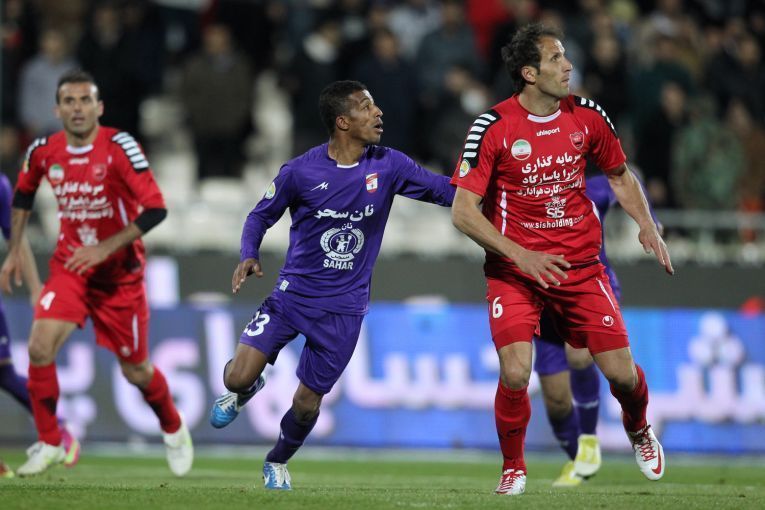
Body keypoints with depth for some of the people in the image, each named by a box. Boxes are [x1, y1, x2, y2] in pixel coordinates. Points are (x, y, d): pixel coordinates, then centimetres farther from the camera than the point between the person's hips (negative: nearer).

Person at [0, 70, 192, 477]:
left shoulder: (120, 148, -19)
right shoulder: (44, 152, -5)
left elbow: (155, 210, -24)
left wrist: (105, 248, -29)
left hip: (120, 272, -3)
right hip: (70, 266, 3)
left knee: (135, 370, 7)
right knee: (40, 347, -18)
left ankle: (174, 431, 37)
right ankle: (49, 443, -2)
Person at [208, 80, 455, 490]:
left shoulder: (388, 167, -5)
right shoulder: (300, 172, -10)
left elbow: (447, 191, 1)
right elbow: (261, 216, 3)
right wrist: (249, 256, -15)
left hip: (344, 308, 1)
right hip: (293, 295, -1)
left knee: (306, 404, 3)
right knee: (239, 377, -13)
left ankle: (277, 462, 33)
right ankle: (243, 391, 26)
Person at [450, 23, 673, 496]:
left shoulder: (588, 116, -2)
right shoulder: (493, 128, -14)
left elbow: (620, 175, 16)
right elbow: (464, 211, -13)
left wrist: (647, 225, -1)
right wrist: (520, 255, -22)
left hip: (581, 264, 3)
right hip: (515, 270, -3)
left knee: (621, 371, -1)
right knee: (515, 373, -19)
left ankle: (639, 431, 35)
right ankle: (514, 467, 7)